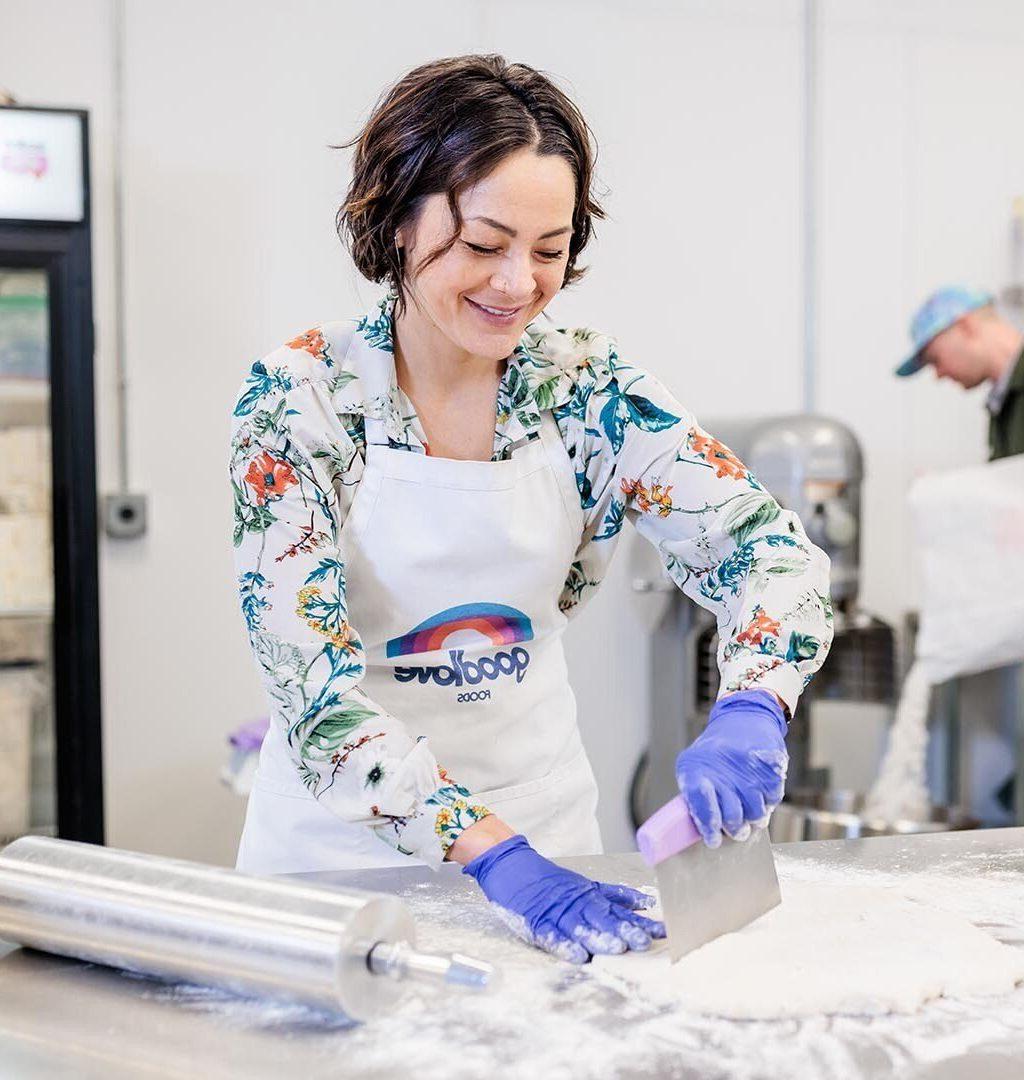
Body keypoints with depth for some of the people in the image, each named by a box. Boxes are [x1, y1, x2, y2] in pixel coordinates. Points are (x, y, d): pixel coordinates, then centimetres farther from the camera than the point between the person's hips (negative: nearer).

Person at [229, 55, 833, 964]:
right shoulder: (298, 399, -16)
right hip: (347, 831, -2)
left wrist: (750, 714, -32)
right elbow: (312, 681, -23)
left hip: (542, 813, 3)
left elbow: (770, 551, -12)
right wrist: (491, 852, -35)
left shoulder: (589, 386, -8)